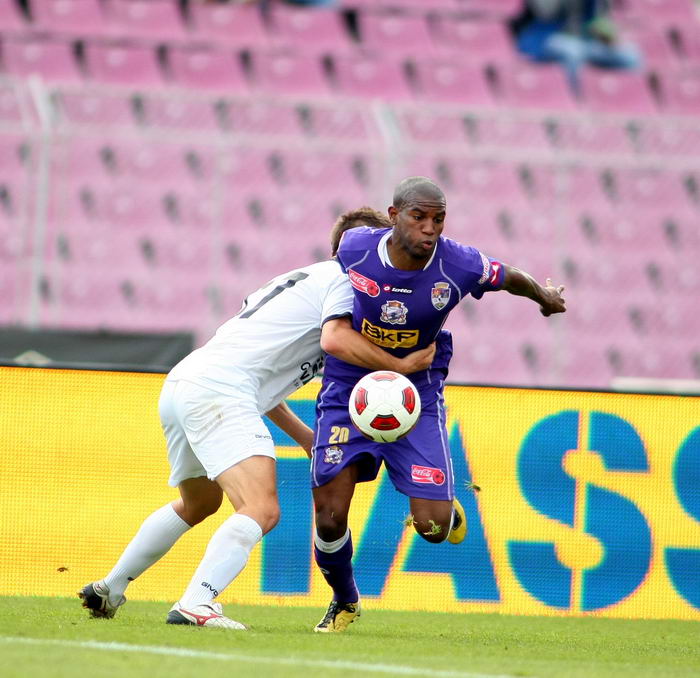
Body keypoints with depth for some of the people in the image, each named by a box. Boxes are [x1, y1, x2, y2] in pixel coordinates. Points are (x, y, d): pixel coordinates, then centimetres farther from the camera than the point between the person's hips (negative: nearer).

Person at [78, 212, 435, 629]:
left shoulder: (301, 280, 29)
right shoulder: (341, 280, 2)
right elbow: (336, 339, -19)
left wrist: (304, 436, 30)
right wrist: (401, 365, -9)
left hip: (181, 384, 10)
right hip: (218, 393, -10)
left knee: (198, 504, 32)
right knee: (263, 510, -21)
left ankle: (110, 589, 39)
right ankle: (195, 605, -35)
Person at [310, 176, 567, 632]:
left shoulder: (461, 266, -19)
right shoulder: (354, 246, -16)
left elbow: (510, 277, 4)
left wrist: (545, 296, 25)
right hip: (348, 387, 1)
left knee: (433, 527, -11)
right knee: (330, 515, -8)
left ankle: (443, 505, 30)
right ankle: (345, 602, 23)